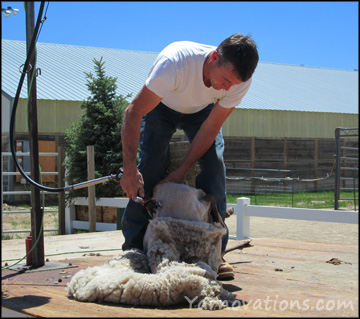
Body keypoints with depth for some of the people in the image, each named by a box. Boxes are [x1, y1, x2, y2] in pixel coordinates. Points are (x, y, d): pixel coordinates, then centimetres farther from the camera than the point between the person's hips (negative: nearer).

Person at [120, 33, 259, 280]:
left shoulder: (240, 80, -32)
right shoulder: (175, 61, -44)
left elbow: (211, 127, -21)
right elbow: (133, 112, -39)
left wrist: (182, 171, -24)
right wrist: (129, 169, -44)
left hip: (202, 111, 2)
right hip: (162, 105, -2)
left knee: (214, 168, -15)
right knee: (149, 168, -18)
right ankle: (135, 246, -10)